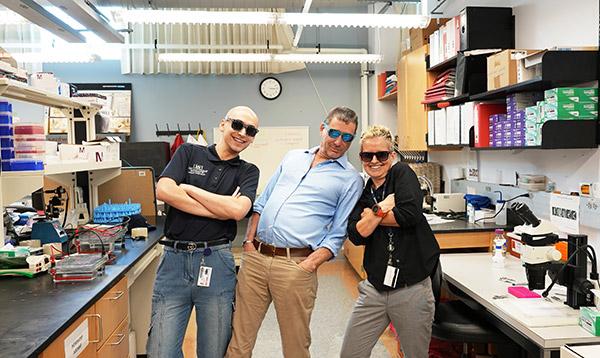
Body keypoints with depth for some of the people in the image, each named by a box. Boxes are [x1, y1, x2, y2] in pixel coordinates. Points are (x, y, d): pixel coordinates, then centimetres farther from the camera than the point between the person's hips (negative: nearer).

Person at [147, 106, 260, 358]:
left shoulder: (248, 172, 8)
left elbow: (237, 210, -12)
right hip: (174, 259, 0)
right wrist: (220, 210, -10)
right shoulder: (189, 152, 7)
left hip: (216, 262, 1)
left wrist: (188, 188, -6)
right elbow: (164, 190, -10)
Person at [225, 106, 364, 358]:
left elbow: (338, 234, -1)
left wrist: (309, 265, -13)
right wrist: (249, 240, 8)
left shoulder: (350, 179, 3)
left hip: (296, 264, -4)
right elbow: (263, 201, 19)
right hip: (255, 257, 4)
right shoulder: (293, 157, 16)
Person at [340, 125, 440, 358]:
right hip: (374, 288, 4)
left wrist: (373, 215, -7)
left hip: (412, 289, -4)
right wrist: (383, 207, -15)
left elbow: (410, 213, -21)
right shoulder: (362, 192, 7)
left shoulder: (402, 173, -4)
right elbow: (356, 235, -6)